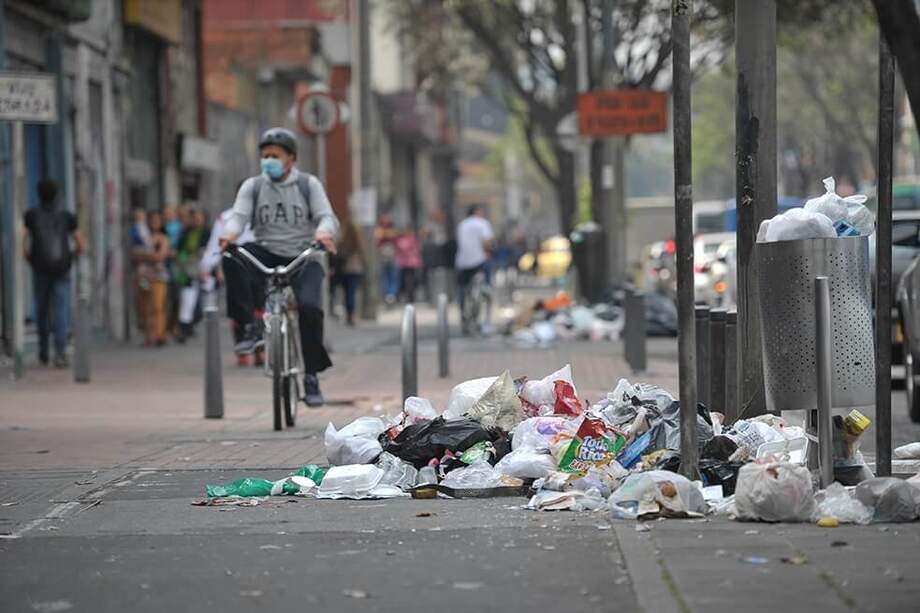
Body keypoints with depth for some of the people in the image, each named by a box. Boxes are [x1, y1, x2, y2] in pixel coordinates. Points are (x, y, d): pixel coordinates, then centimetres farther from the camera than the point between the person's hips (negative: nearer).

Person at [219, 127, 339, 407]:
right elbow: (239, 215, -6)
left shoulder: (308, 184, 4)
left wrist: (324, 232, -32)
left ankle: (311, 375, -10)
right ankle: (249, 328, -25)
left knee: (309, 307, -26)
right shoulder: (253, 186, 7)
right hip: (267, 256, 2)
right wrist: (230, 233, -31)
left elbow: (326, 216, -7)